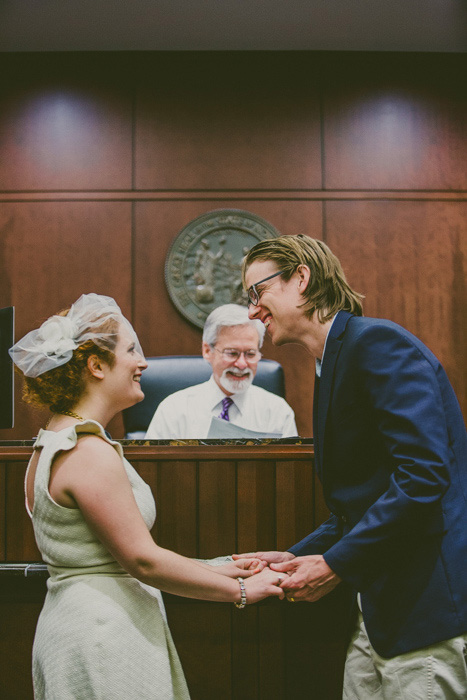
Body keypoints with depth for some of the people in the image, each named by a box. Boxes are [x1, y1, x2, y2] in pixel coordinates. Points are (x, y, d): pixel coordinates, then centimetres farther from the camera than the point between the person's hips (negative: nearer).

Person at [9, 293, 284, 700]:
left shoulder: (53, 444, 10)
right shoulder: (90, 452, -20)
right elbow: (142, 559, -20)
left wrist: (216, 571, 8)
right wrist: (240, 592, -9)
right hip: (102, 632, -9)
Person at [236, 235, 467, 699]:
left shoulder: (379, 342, -14)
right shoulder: (334, 362, 15)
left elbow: (424, 476, -24)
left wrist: (336, 564, -17)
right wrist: (297, 557, 6)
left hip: (428, 604, -9)